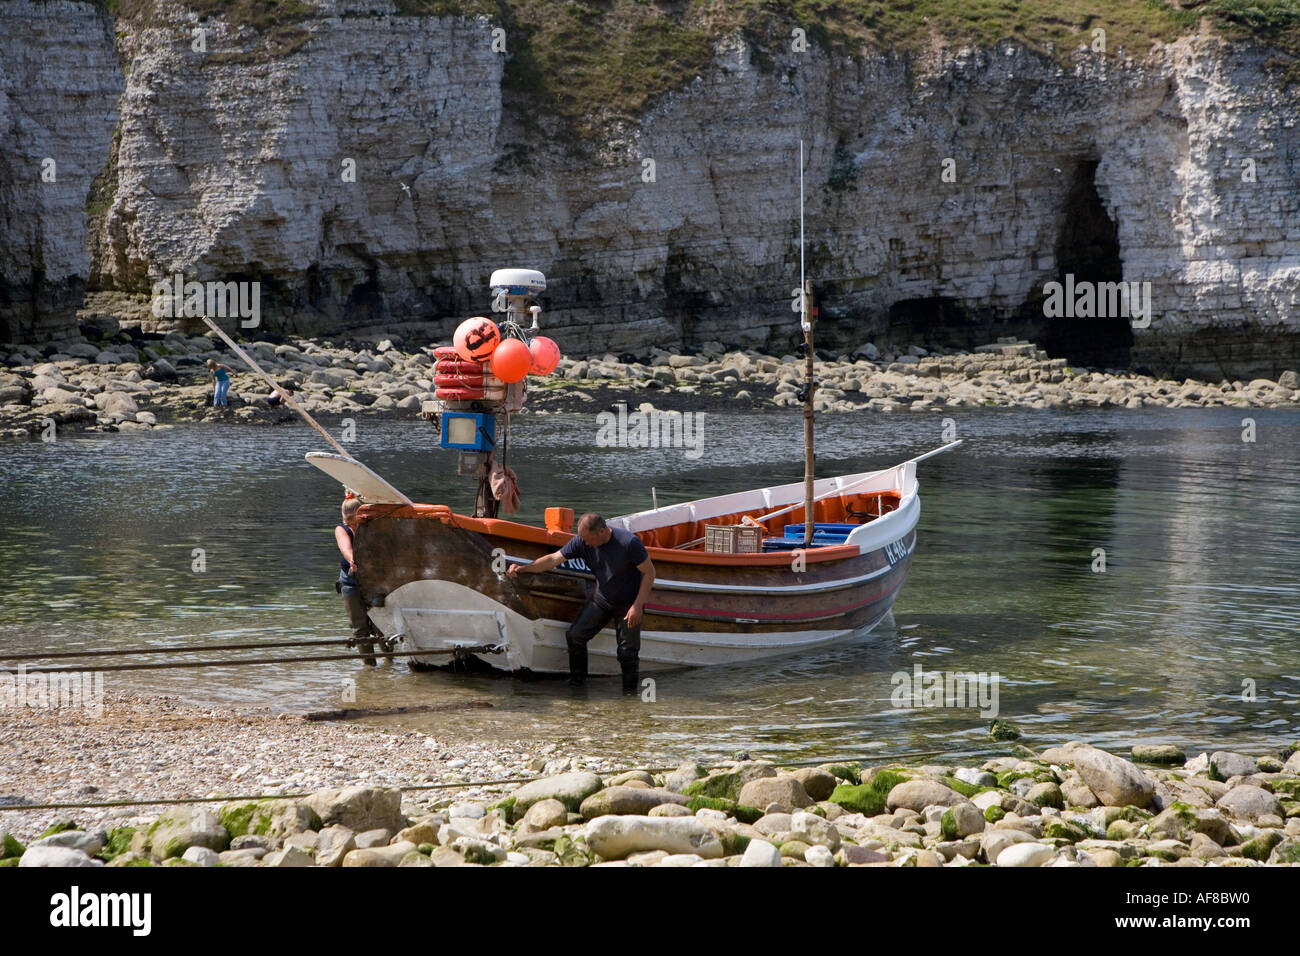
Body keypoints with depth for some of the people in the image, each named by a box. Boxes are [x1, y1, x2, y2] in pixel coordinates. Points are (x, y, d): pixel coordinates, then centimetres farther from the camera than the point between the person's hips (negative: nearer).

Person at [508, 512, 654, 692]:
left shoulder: (629, 542, -26)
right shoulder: (581, 542, -13)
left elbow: (649, 573, -19)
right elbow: (554, 559, -10)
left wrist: (637, 606, -21)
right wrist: (523, 568, -21)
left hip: (628, 603, -5)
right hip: (601, 599, 5)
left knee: (628, 653, -6)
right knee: (574, 635, -5)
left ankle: (629, 692, 11)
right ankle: (577, 681, 13)